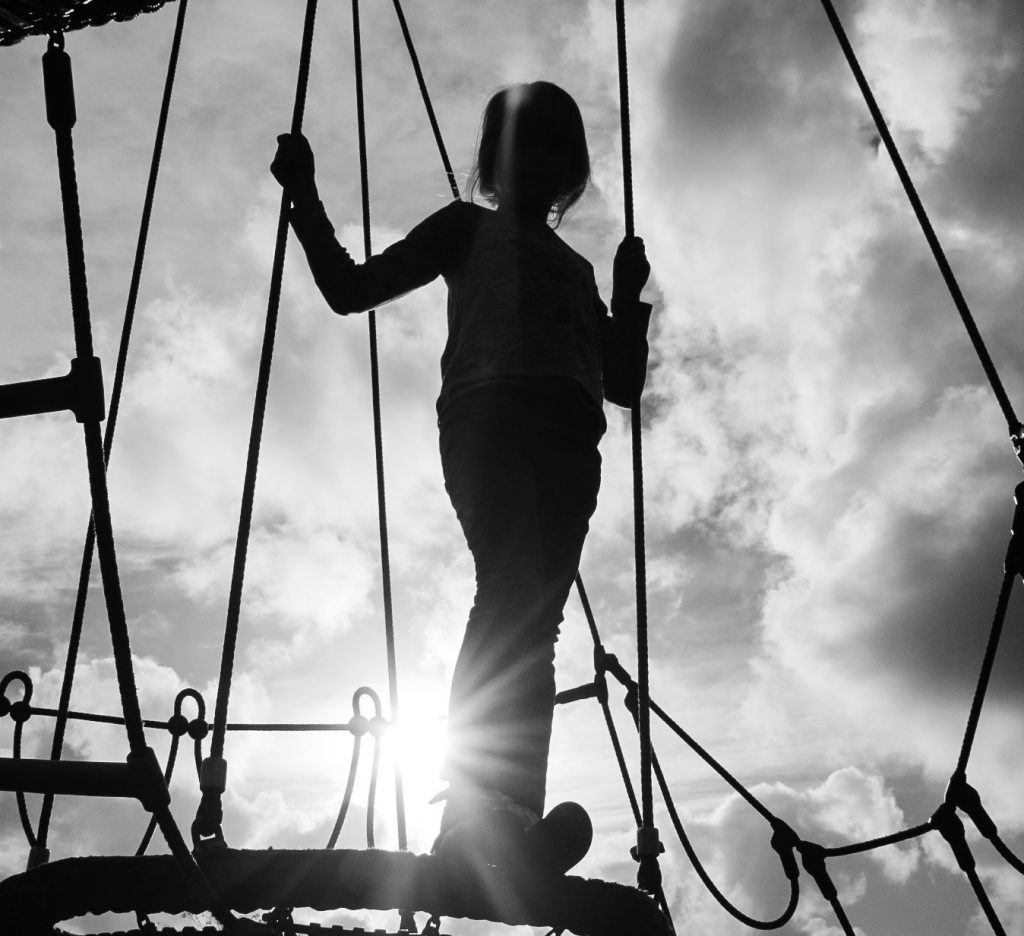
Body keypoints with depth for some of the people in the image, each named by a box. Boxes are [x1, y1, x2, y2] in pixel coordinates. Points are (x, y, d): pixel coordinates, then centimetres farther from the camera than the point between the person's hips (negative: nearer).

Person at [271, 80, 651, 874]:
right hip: (490, 412, -4)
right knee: (514, 597, -27)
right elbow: (351, 288, 18)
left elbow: (623, 384, 30)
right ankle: (475, 815, -36)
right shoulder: (469, 228, 25)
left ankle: (511, 827, -25)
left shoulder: (576, 270, 36)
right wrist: (306, 197, 10)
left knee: (531, 618, -14)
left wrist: (631, 291, 19)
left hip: (568, 439, 4)